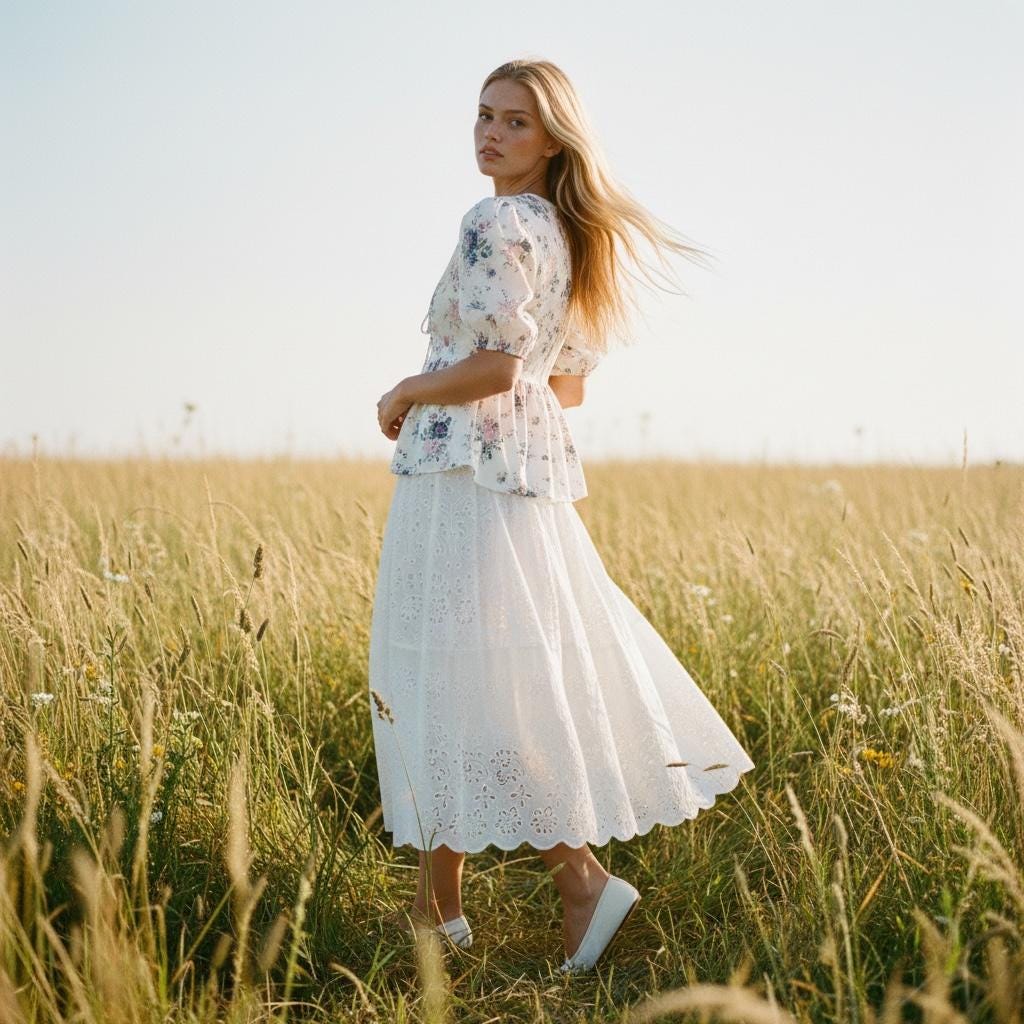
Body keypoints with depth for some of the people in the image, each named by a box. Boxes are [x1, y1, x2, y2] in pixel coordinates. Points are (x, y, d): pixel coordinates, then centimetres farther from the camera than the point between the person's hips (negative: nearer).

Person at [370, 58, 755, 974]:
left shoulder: (494, 223, -12)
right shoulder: (568, 235, 15)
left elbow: (494, 365, -22)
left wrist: (404, 395, -5)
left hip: (465, 470, -9)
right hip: (537, 465, 9)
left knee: (466, 685, -5)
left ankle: (582, 879, -6)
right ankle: (437, 904, 19)